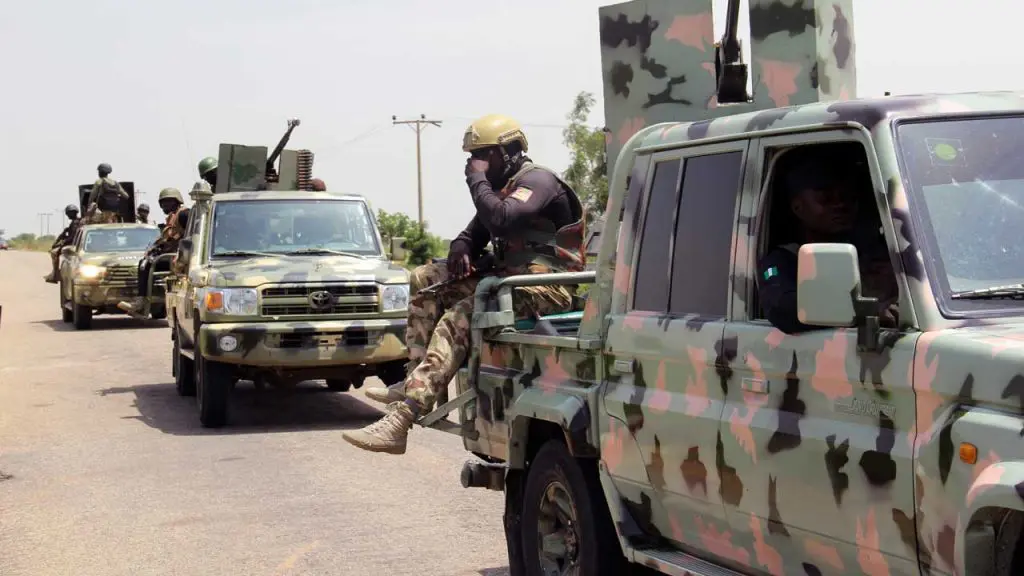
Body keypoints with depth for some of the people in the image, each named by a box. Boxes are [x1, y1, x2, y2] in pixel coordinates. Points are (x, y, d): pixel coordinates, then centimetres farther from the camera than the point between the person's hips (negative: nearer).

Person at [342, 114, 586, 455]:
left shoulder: (537, 180, -10)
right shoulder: (502, 187, 22)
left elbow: (500, 219, -28)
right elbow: (477, 230, 26)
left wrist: (477, 179, -14)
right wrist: (461, 247, 3)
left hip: (543, 286, -10)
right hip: (508, 276, 10)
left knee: (458, 319, -29)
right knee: (426, 279, 8)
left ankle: (400, 420, -40)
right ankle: (417, 381, -3)